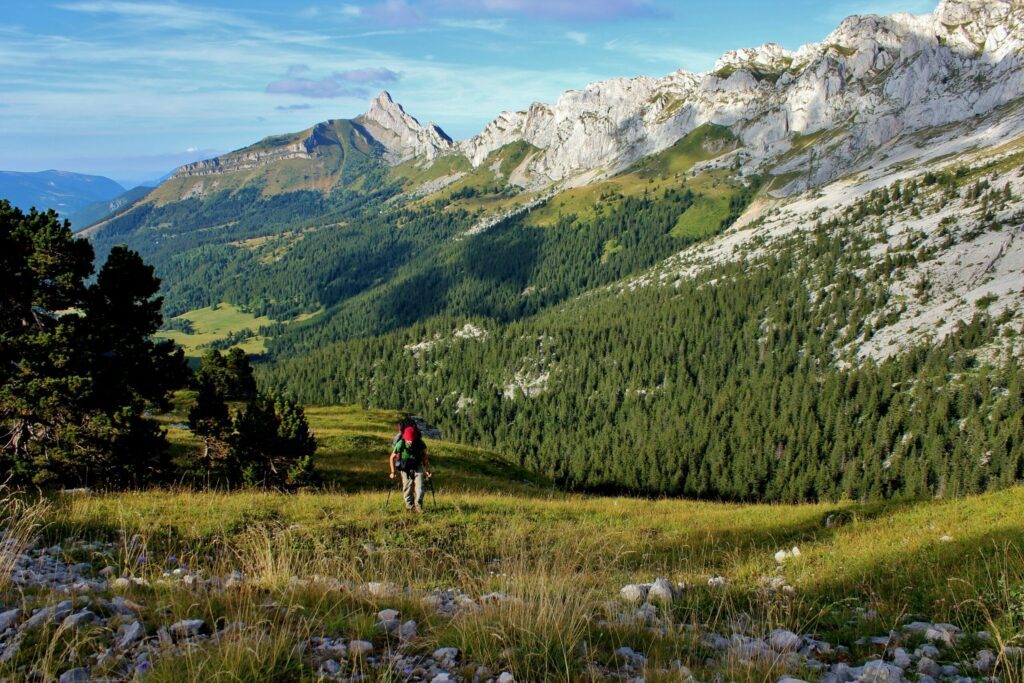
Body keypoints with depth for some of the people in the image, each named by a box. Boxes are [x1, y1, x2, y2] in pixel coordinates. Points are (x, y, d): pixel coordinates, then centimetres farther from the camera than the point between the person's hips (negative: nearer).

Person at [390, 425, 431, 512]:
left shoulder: (420, 443, -19)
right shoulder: (400, 444, -23)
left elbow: (425, 456, 0)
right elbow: (392, 458, -7)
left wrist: (427, 470, 1)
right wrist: (393, 472, -5)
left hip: (417, 467, 1)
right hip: (405, 468, -1)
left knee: (420, 486, -13)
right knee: (407, 487, 2)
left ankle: (418, 505, -4)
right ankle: (409, 506, 18)